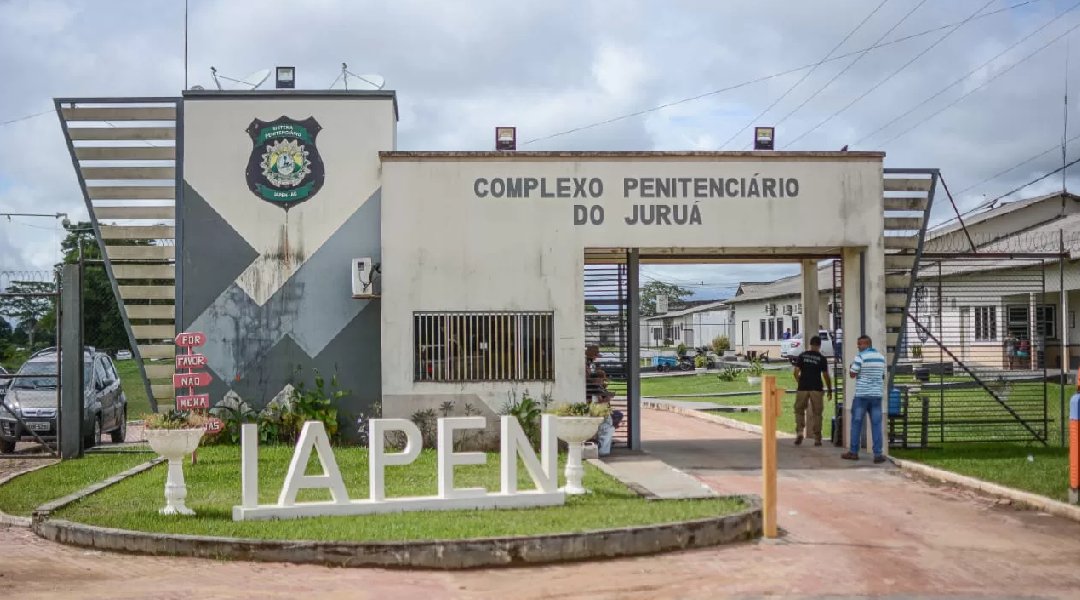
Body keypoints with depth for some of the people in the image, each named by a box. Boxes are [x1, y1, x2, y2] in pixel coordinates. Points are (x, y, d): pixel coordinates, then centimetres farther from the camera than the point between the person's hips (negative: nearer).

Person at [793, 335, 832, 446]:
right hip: (817, 388, -1)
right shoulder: (822, 358, -2)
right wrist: (829, 390, 10)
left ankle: (799, 432, -6)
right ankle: (817, 438, 6)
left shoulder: (802, 356, 3)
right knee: (817, 413, 6)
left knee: (799, 411, 13)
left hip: (803, 388, 1)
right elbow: (826, 376, -1)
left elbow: (796, 372, 0)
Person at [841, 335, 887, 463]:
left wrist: (851, 368, 11)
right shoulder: (881, 357, 9)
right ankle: (878, 454, -1)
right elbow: (883, 376, 18)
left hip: (862, 395, -4)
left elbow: (852, 374, -8)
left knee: (856, 423, 5)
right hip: (876, 394, 4)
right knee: (876, 424, 3)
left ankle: (853, 452, 9)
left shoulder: (860, 356, -10)